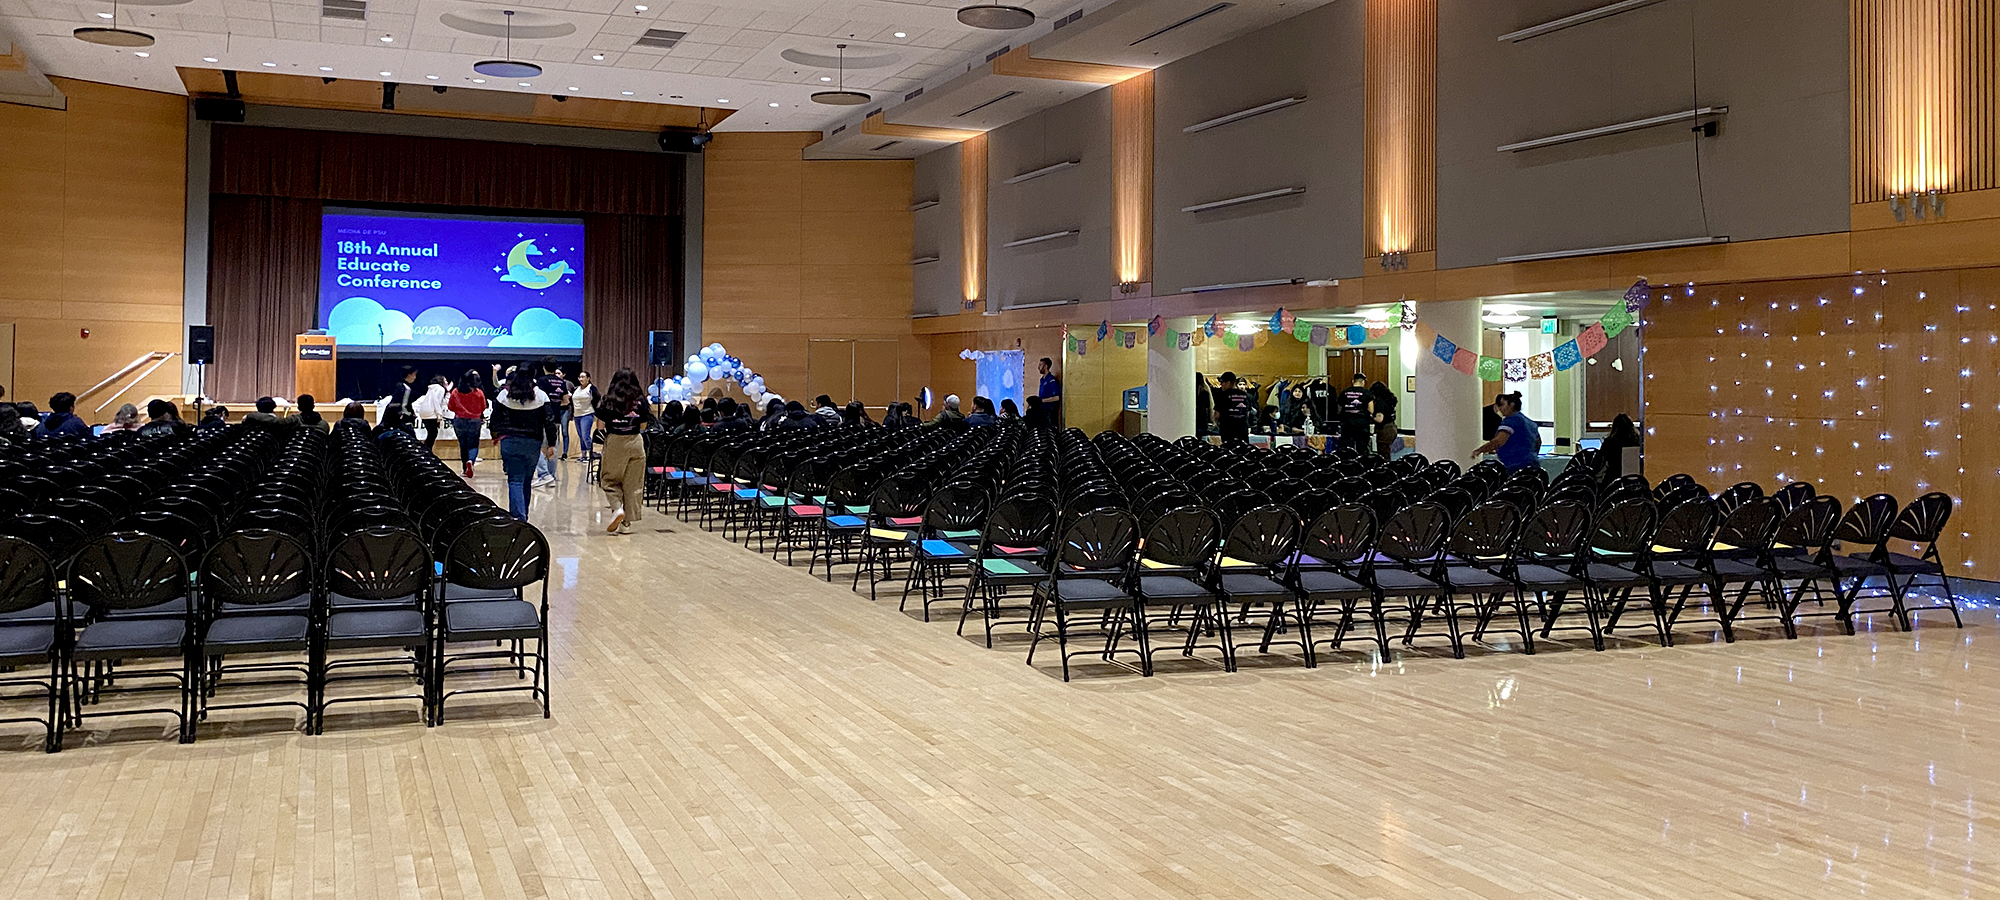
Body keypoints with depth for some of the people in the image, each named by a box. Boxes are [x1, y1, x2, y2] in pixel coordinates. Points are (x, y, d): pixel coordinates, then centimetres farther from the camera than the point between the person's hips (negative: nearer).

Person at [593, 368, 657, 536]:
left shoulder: (609, 401, -6)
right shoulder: (640, 401, -1)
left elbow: (600, 426, -4)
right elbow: (644, 425, 7)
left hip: (615, 443, -2)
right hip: (635, 442, 2)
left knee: (609, 479, 14)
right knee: (633, 483, 8)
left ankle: (618, 508, -11)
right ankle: (628, 523, 11)